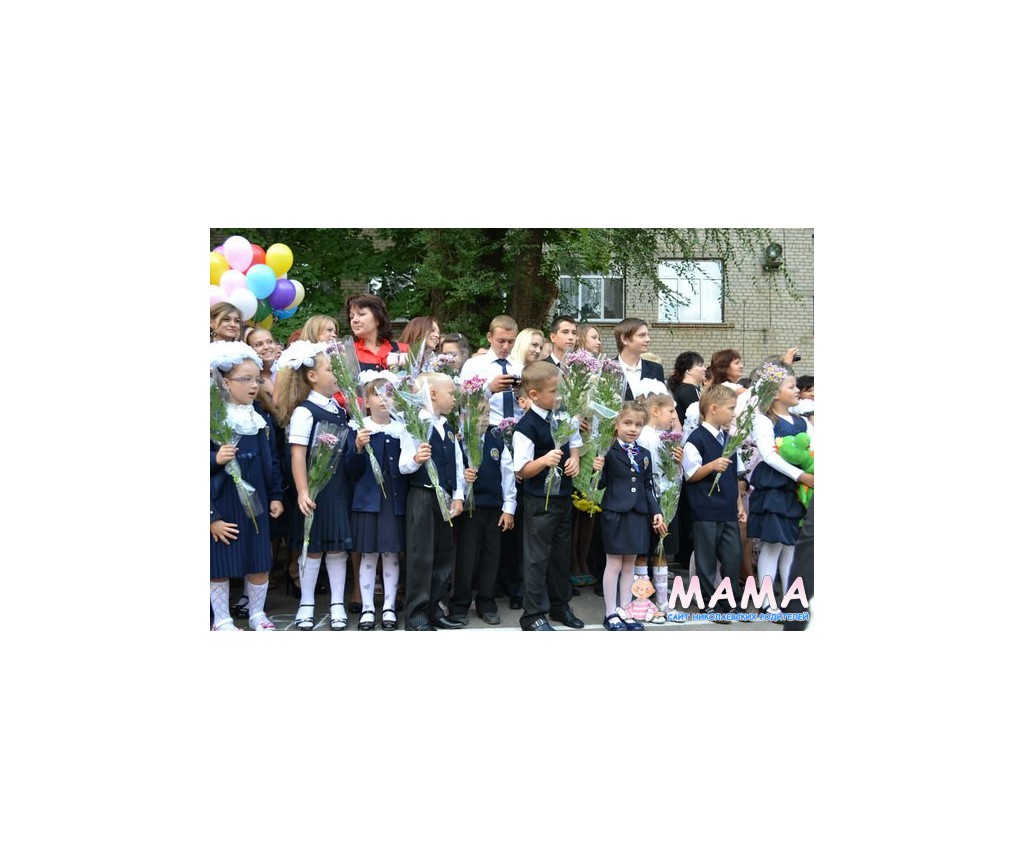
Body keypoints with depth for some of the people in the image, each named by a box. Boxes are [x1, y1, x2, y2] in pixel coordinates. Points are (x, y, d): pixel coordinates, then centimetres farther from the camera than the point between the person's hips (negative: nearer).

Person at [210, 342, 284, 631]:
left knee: (260, 561, 11)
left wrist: (275, 496, 11)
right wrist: (215, 459, -29)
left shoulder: (260, 419, 8)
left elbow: (272, 460, 14)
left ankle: (257, 613, 27)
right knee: (220, 563, 4)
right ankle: (222, 620, 18)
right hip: (221, 505, -5)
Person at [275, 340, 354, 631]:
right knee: (313, 547, 4)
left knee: (338, 546, 9)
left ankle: (337, 604, 17)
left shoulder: (340, 408, 9)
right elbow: (298, 455, -16)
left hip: (341, 485, 6)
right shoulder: (304, 411, -12)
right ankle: (306, 604, 17)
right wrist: (302, 492, -20)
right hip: (316, 487, -6)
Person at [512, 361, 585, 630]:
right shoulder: (526, 426, -18)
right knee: (537, 557, 1)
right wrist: (544, 461, -32)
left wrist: (575, 458, -1)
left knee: (562, 552, 18)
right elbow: (521, 470, -17)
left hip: (564, 495, 7)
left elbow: (574, 441, 19)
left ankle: (560, 605, 33)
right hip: (539, 500, -7)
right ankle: (533, 614, 11)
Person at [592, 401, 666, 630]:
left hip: (638, 514, 5)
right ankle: (610, 614, 8)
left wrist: (656, 511, 9)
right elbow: (601, 484, -8)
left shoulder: (645, 454, 11)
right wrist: (597, 470, -27)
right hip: (615, 513, -5)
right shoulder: (608, 452, -7)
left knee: (629, 564, 11)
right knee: (614, 564, 1)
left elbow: (649, 487, 14)